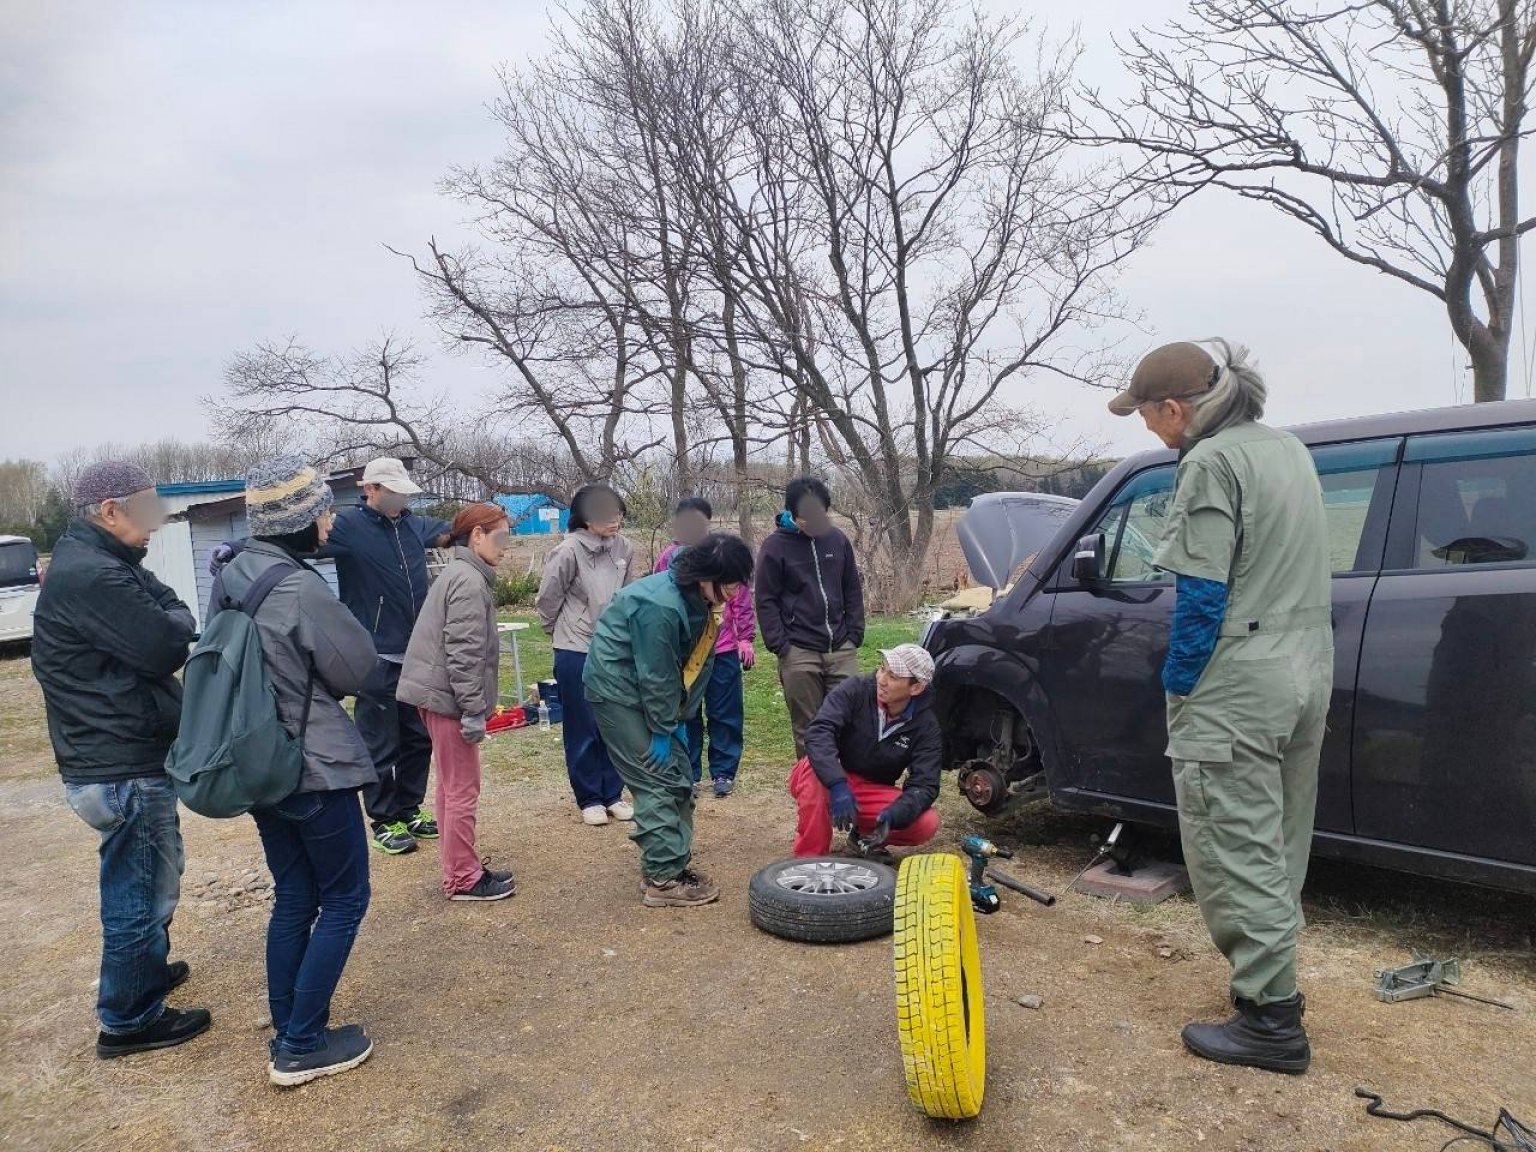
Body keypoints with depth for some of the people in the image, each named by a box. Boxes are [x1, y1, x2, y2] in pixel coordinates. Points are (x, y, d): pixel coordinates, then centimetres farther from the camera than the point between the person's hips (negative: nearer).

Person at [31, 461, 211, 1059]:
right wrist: (176, 616, -4)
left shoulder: (87, 564, 12)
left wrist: (166, 617, -10)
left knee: (141, 880, 26)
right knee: (141, 890, 4)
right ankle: (129, 1020, 18)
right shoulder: (91, 576, -23)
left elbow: (162, 629, 11)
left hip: (117, 757, 11)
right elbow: (168, 645, -23)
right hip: (125, 768, -11)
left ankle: (145, 969, 45)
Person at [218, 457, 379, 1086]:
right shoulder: (303, 589, -23)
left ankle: (288, 1032, 28)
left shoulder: (232, 576, 2)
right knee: (345, 899, 7)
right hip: (316, 768, -8)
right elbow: (360, 669, -13)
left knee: (293, 898, 18)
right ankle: (302, 1046, 13)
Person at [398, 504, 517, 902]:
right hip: (449, 696, -10)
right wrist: (474, 712, -20)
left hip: (436, 692, 10)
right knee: (463, 790, -1)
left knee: (451, 785, 16)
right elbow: (464, 653, -22)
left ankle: (459, 869, 26)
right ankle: (463, 880, 9)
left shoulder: (460, 573, 15)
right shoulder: (470, 581, -17)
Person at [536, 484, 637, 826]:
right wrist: (558, 630, 7)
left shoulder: (624, 549, -3)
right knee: (582, 730, 6)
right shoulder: (568, 552, -17)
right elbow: (548, 598, -6)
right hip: (575, 653, -4)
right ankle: (590, 799, 19)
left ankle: (613, 794, 25)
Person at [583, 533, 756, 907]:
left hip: (653, 691, 9)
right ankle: (663, 880, -2)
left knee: (679, 776, 9)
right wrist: (663, 730, -15)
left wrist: (680, 719, 2)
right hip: (618, 689, -9)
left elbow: (698, 663, 4)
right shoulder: (661, 605, -31)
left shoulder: (703, 601, -3)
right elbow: (655, 674, -24)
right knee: (657, 780, -9)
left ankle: (670, 861, 20)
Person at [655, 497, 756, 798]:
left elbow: (742, 600, 1)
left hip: (723, 650, -1)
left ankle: (723, 773, 18)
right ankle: (689, 774, 20)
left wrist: (746, 638, -3)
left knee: (725, 715, 6)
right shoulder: (669, 557, 1)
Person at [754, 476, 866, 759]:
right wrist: (780, 647, -9)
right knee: (807, 728, 5)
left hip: (842, 650, 3)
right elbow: (766, 602, -3)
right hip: (799, 654, -3)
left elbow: (853, 592, 13)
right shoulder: (775, 547, -5)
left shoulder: (837, 540, 7)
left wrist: (855, 636, 6)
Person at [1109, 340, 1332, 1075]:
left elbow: (1201, 595, -17)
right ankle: (1269, 981, 30)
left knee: (1234, 850, -1)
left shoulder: (1211, 463, -15)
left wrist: (1177, 686, -8)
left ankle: (1272, 1019, 5)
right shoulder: (1289, 450, 13)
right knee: (1276, 845, 18)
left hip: (1237, 684, -9)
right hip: (1308, 674, 10)